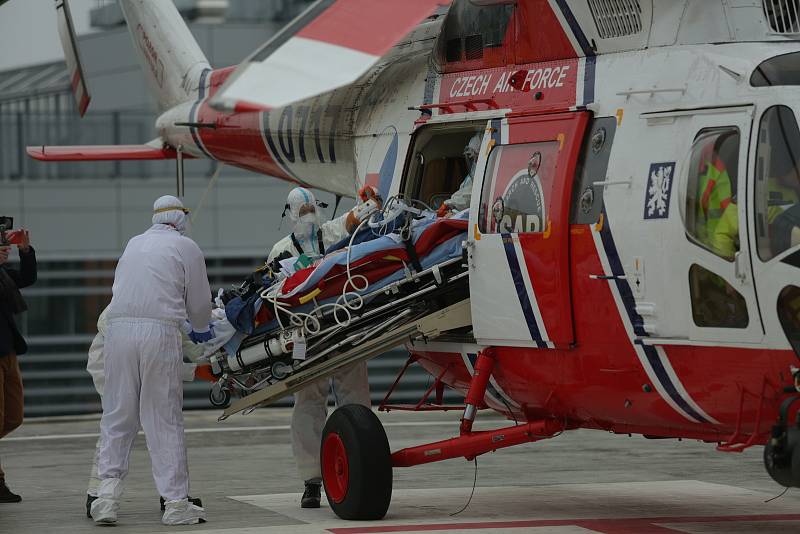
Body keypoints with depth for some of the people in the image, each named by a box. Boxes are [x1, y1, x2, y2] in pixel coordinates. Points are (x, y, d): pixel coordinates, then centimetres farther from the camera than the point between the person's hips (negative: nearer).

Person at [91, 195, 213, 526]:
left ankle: (108, 492, 0)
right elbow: (199, 301, 8)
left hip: (119, 328, 4)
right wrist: (200, 330, 31)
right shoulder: (186, 247, 7)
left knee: (117, 416, 9)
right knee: (165, 420, 0)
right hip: (160, 333, -4)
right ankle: (175, 502, 2)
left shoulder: (133, 244, 19)